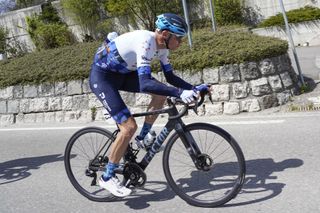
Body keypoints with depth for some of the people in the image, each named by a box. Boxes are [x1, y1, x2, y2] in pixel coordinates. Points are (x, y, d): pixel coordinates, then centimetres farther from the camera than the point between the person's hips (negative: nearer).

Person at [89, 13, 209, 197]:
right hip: (102, 77, -8)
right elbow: (145, 84, -41)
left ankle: (143, 137, 11)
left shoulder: (161, 46, -4)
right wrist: (179, 93, -47)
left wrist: (194, 88, -7)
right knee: (129, 127, -17)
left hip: (122, 73, 9)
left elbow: (170, 77, 5)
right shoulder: (146, 43, -31)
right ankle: (107, 177, 0)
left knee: (162, 92, -5)